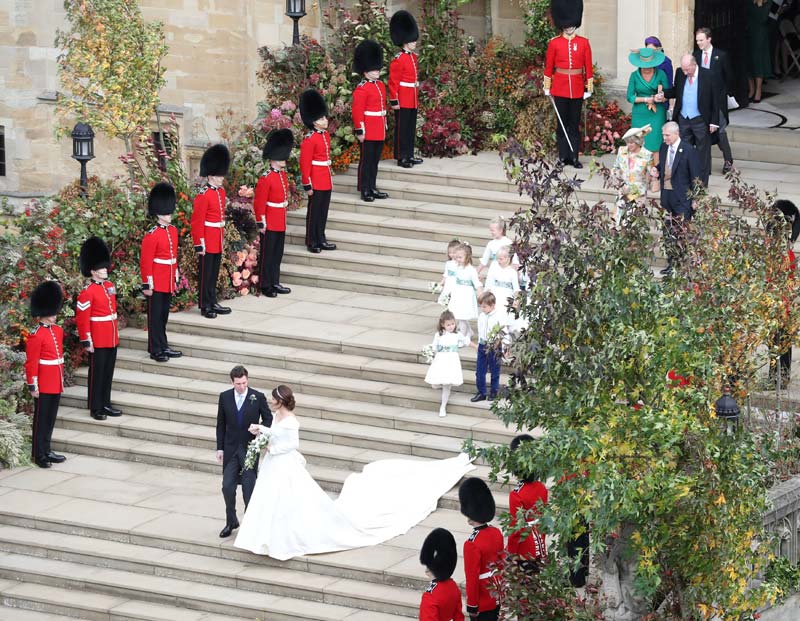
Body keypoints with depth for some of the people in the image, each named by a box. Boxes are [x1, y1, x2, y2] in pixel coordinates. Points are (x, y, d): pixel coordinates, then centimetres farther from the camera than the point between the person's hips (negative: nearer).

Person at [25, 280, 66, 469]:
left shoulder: (58, 331, 10)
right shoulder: (36, 336, -15)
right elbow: (31, 363, -15)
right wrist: (32, 386, -16)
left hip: (56, 384, 8)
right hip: (43, 386, -8)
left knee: (51, 419, 14)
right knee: (41, 420, 0)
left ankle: (47, 451, 23)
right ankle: (39, 455, 7)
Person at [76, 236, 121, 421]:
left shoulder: (110, 286, 10)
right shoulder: (87, 292, -15)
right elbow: (82, 318, -15)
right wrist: (86, 341, -16)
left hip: (112, 339, 8)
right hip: (98, 341, -8)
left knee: (108, 373, 14)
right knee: (97, 373, 0)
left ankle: (105, 404, 23)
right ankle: (95, 408, 6)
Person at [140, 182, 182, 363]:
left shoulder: (173, 231, 8)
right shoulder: (152, 236, -15)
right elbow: (145, 261, -15)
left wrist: (175, 277, 20)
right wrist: (147, 285, -16)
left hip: (168, 283, 7)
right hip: (157, 284, -7)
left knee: (164, 315, 15)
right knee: (155, 316, 0)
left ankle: (163, 346, 23)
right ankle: (156, 350, 5)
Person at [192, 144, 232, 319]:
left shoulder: (221, 192, 10)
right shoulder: (203, 196, -16)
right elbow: (197, 222, -17)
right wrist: (199, 244, -18)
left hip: (218, 242, 8)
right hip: (207, 243, -8)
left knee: (214, 274, 15)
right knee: (205, 274, 0)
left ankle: (212, 303, 23)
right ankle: (205, 306, 6)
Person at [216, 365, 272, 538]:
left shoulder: (258, 397, -7)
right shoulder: (224, 397, 0)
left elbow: (268, 419, 3)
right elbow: (221, 424, 6)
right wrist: (220, 448, 3)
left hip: (250, 448, -2)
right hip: (231, 448, 2)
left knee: (249, 488, 0)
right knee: (227, 486, 1)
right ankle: (231, 522, 18)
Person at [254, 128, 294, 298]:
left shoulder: (283, 175, 10)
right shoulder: (266, 179, -16)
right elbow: (259, 203, -16)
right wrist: (261, 223, -16)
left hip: (281, 224, 8)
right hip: (270, 225, -8)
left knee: (278, 254, 14)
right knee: (267, 254, 0)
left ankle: (275, 283, 22)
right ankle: (266, 286, 6)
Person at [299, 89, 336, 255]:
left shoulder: (326, 135, 10)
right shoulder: (309, 140, -17)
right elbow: (305, 163, -16)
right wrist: (307, 185, -17)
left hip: (326, 181, 8)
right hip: (316, 182, -8)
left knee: (323, 212, 14)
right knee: (314, 212, 1)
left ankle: (321, 239, 24)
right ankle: (312, 242, 9)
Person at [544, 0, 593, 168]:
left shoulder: (584, 43, 2)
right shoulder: (554, 43, 0)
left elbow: (588, 67, 3)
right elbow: (548, 66, 3)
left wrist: (589, 88, 1)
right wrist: (547, 88, 2)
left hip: (577, 88, 1)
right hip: (560, 88, -1)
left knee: (575, 123, 4)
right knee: (562, 123, 4)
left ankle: (574, 157, 7)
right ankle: (563, 157, 9)